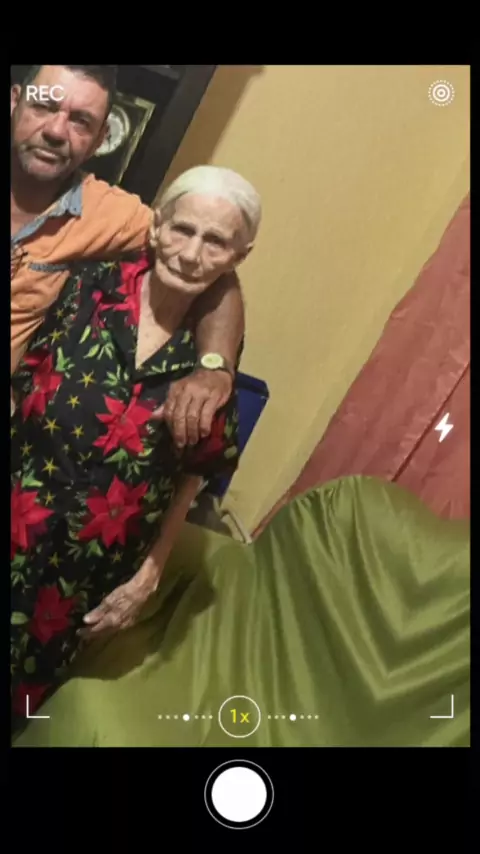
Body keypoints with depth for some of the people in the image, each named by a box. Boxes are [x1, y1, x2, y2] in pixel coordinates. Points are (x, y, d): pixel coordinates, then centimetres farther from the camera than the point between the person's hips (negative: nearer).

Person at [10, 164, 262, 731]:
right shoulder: (90, 290, -10)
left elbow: (191, 477, 0)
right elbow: (17, 390, -5)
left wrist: (149, 576, 2)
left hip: (89, 573, 1)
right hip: (18, 533, -1)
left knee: (21, 696, 21)